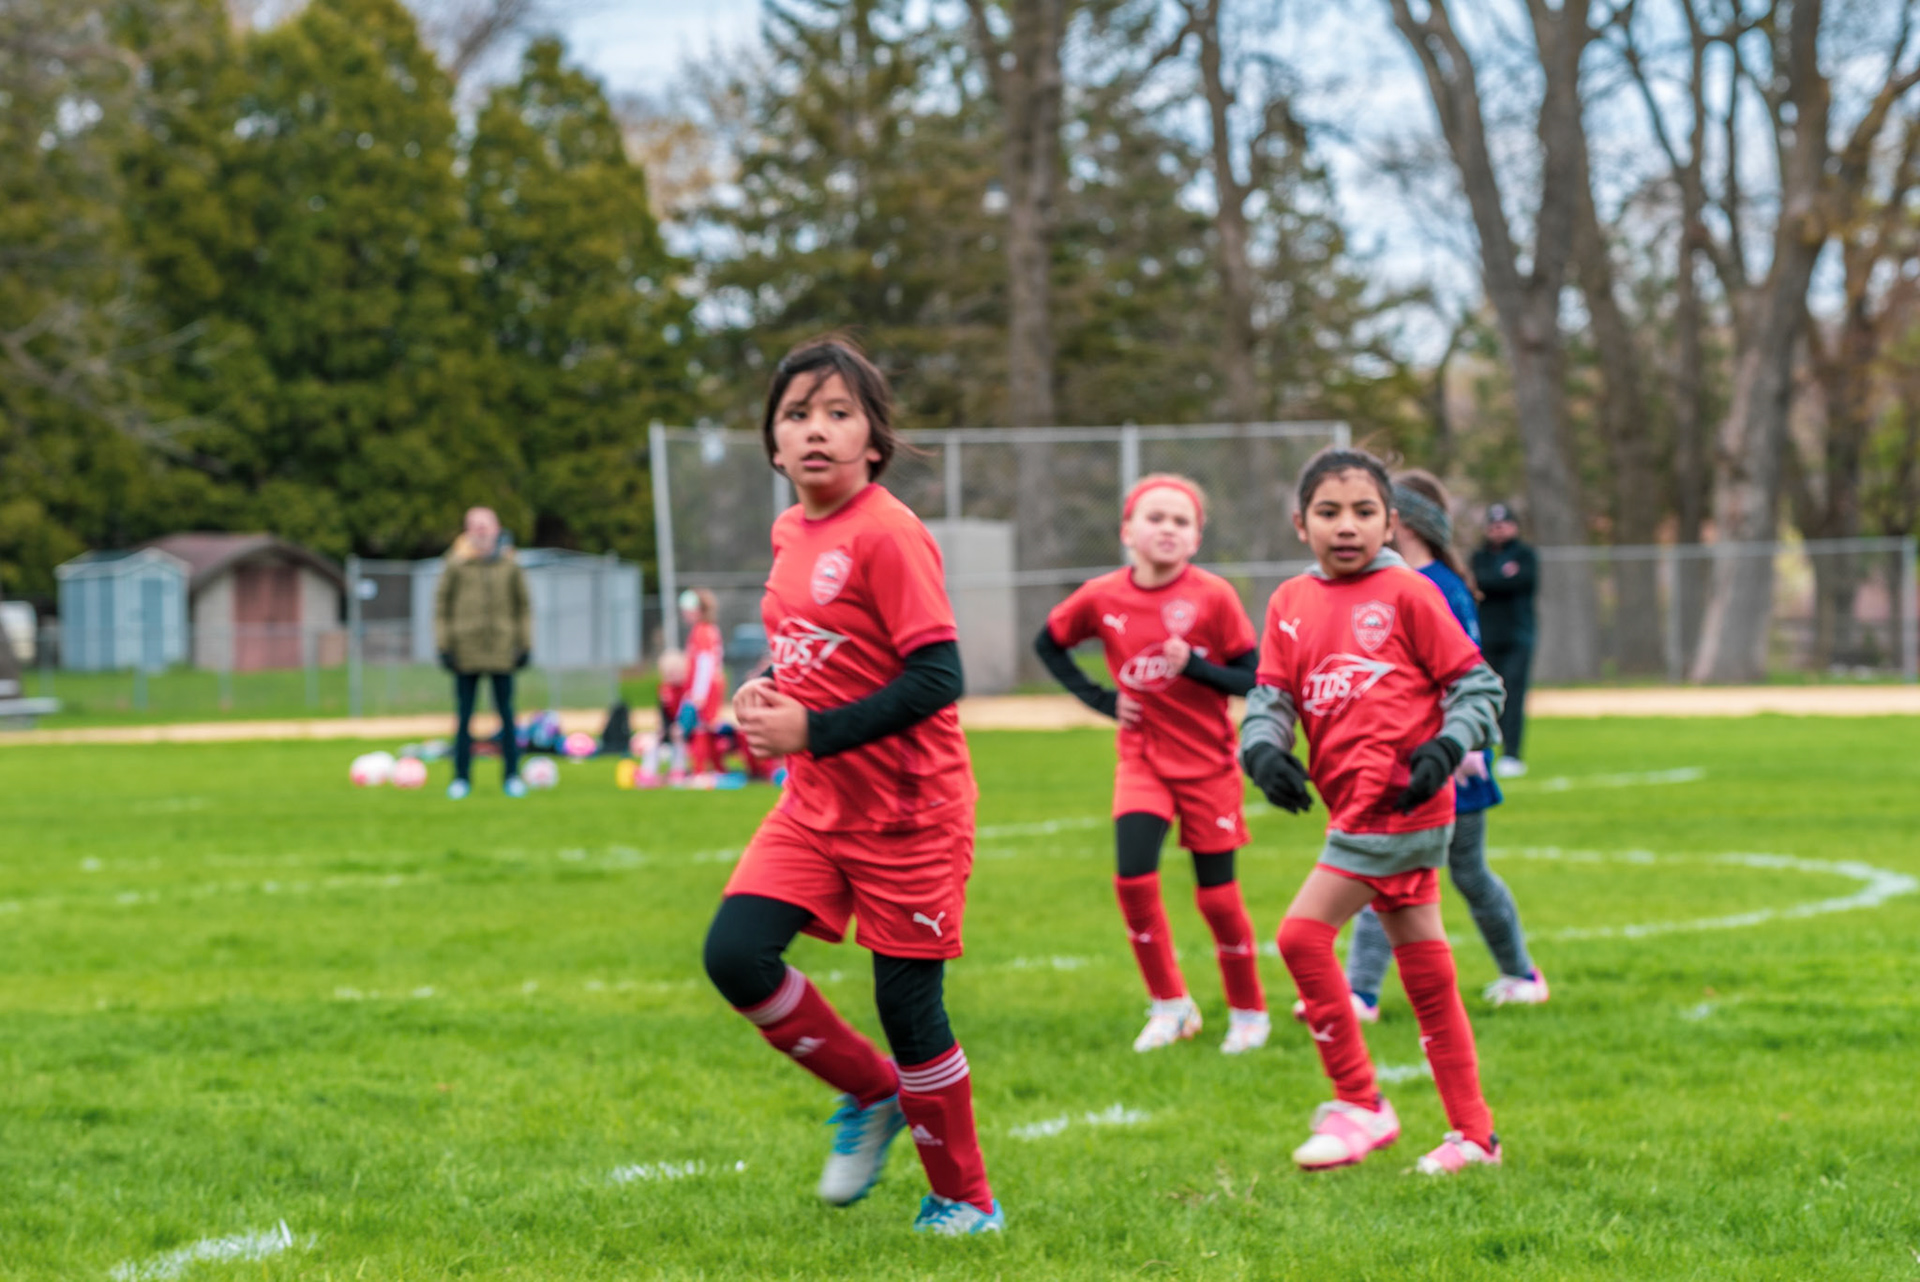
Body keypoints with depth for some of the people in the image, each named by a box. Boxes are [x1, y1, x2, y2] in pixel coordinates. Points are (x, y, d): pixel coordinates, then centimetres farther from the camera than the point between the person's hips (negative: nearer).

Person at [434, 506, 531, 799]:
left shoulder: (509, 566, 5)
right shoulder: (456, 565, 0)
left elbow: (522, 606, 11)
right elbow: (442, 606, 2)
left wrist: (525, 644, 6)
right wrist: (444, 645, -3)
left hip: (501, 651, 1)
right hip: (466, 651, -1)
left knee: (506, 714, 3)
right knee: (464, 716, 4)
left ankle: (512, 775, 9)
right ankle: (461, 778, 10)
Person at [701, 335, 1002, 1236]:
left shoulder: (887, 535, -17)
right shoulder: (791, 533, 8)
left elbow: (937, 677, -22)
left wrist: (814, 732, -23)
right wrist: (768, 697, 2)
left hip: (907, 810, -7)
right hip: (815, 804, 7)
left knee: (908, 1005, -1)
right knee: (735, 954, -8)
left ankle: (964, 1200, 18)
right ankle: (870, 1096, 14)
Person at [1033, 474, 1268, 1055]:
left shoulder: (1213, 597, -13)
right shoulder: (1103, 598, -6)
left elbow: (1256, 678, -10)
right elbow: (1047, 643, 12)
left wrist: (1195, 666, -27)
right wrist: (1099, 699, 0)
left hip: (1208, 763, -2)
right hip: (1143, 760, 2)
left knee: (1217, 895, 3)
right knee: (1133, 879, -12)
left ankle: (1249, 1011, 23)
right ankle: (1170, 1005, 6)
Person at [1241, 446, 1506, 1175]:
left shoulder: (1406, 595, -3)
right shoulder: (1290, 604, 13)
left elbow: (1477, 683, 0)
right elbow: (1269, 697, 11)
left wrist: (1446, 748, -15)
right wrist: (1265, 753, -9)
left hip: (1398, 799, -7)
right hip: (1356, 807, 7)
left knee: (1304, 931, -13)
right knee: (1424, 968, 11)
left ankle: (1360, 1106, -4)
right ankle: (1473, 1133, 18)